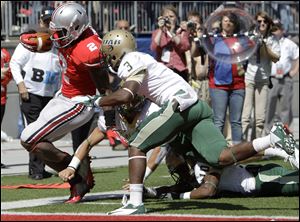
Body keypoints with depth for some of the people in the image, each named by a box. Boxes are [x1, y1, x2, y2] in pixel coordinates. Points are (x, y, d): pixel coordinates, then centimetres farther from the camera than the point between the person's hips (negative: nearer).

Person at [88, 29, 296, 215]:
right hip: (198, 107, 9)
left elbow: (125, 96, -14)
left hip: (180, 104, -9)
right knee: (222, 158, -5)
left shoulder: (131, 61, 0)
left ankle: (136, 202, -10)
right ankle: (272, 138, -15)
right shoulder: (141, 60, 29)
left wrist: (98, 102, 1)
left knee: (136, 145, 0)